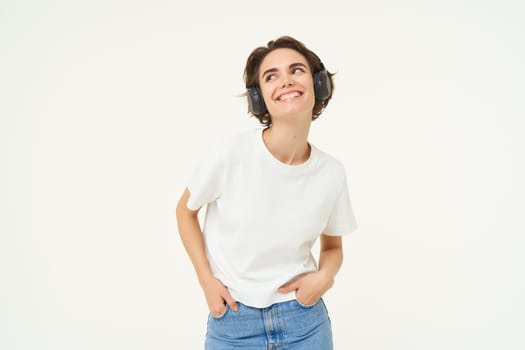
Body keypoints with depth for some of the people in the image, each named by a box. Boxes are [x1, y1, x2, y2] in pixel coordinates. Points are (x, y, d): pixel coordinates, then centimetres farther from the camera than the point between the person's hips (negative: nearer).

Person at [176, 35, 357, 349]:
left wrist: (326, 276, -11)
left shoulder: (332, 172, -9)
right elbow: (186, 211, 0)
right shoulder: (229, 154, -18)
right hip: (232, 323, -1)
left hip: (304, 320, 2)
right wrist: (206, 280, -7)